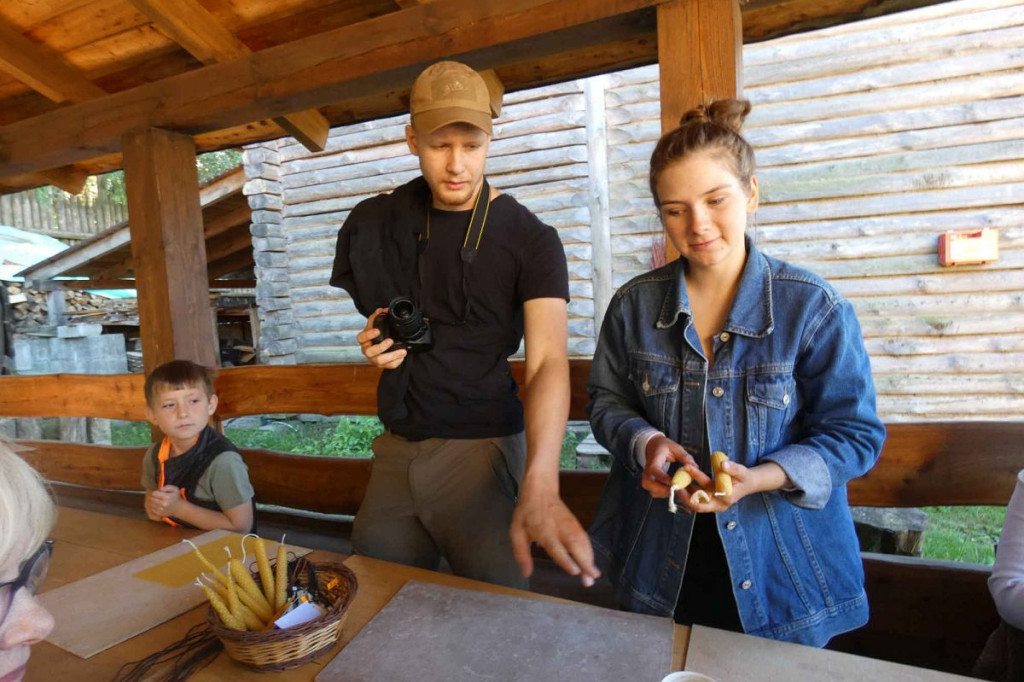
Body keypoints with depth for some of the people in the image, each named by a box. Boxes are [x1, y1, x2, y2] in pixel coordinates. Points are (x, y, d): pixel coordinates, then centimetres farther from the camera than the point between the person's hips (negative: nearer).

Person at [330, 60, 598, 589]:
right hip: (398, 446, 5)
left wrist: (540, 485, -38)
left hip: (482, 446, -4)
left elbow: (548, 360, -22)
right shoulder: (382, 223, 5)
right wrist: (375, 341, -6)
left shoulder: (530, 239, -10)